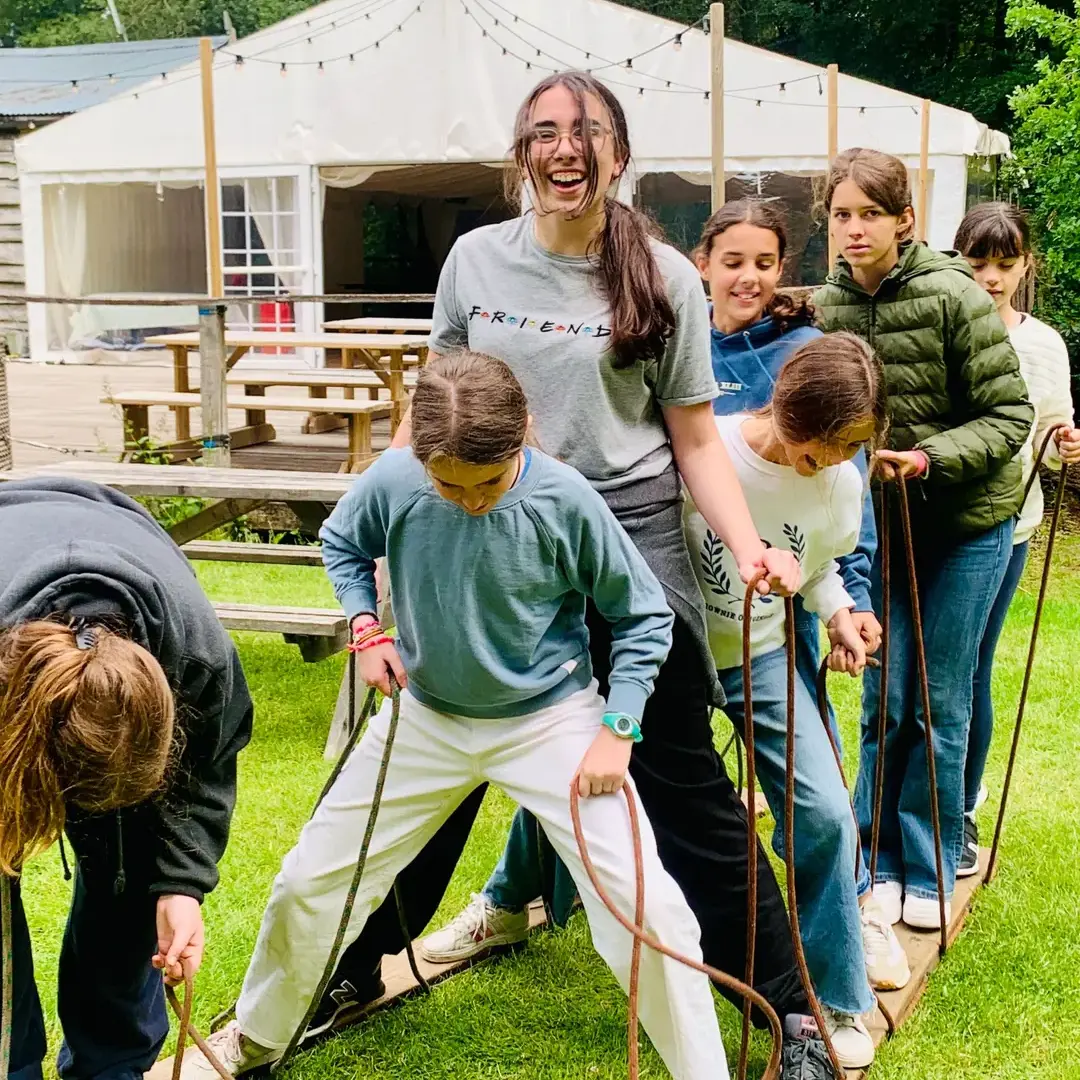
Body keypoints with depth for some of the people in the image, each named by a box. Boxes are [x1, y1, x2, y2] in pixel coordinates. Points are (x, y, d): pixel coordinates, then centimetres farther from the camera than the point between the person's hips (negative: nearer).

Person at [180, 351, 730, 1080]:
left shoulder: (566, 500, -24)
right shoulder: (393, 482, -19)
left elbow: (644, 615, -9)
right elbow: (341, 545, 7)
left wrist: (617, 729, -15)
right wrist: (366, 628, -8)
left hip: (551, 719, -3)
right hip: (426, 716, 3)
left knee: (645, 905, -14)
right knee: (311, 881, 10)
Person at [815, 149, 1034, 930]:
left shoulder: (953, 295, -17)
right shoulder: (827, 307, -4)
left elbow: (1011, 415, -14)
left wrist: (930, 459, -26)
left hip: (967, 522, -3)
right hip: (880, 521, 3)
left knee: (940, 704, 5)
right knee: (885, 700, 6)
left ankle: (930, 871, 21)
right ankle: (880, 863, 21)